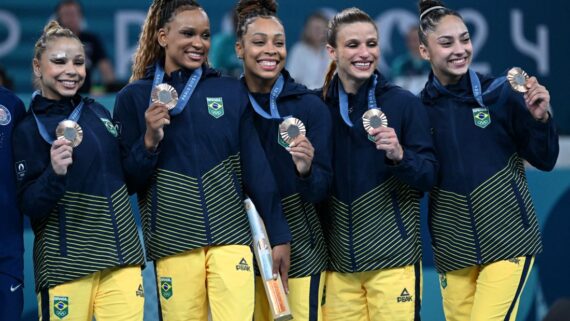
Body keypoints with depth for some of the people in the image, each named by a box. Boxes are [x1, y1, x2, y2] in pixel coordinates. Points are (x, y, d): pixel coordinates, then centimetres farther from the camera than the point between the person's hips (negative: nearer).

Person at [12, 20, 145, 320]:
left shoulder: (98, 113, 11)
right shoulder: (29, 130, -4)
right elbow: (29, 207, -10)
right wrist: (55, 173, -28)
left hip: (121, 254, 4)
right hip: (66, 262, -4)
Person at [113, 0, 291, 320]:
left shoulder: (231, 90, 7)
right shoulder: (134, 98, 3)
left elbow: (256, 168, 7)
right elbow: (128, 180, 2)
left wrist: (279, 235, 4)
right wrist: (149, 140, -15)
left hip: (230, 234, 1)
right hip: (173, 241, 0)